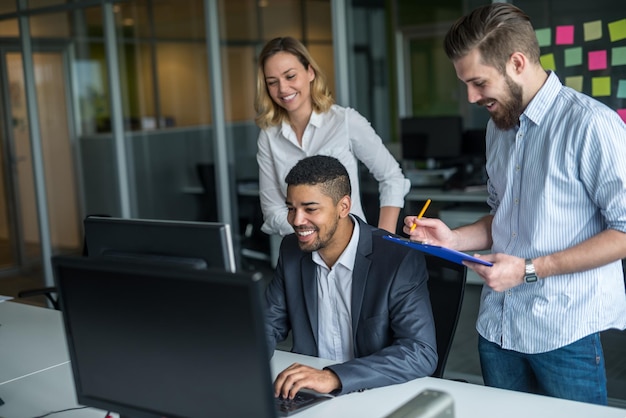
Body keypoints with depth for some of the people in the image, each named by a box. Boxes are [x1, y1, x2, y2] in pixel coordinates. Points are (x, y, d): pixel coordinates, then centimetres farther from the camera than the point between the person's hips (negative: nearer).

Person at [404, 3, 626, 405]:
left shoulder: (591, 124, -14)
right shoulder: (500, 126, 11)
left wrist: (530, 269, -17)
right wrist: (454, 240, 2)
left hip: (564, 330, -6)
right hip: (498, 326, 7)